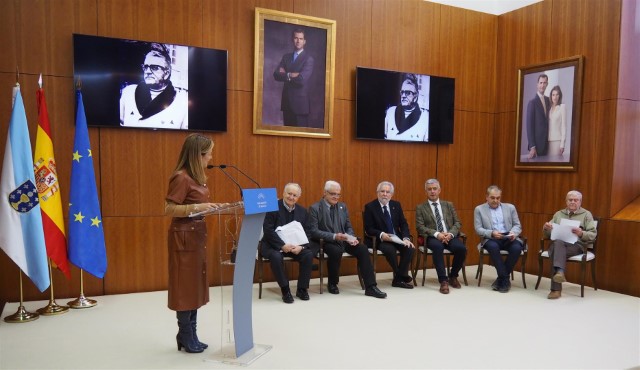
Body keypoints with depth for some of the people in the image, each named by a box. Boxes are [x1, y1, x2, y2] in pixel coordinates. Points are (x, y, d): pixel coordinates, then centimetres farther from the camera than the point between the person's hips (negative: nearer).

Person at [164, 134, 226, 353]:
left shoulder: (197, 177, 12)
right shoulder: (181, 177, -16)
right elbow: (169, 210, -19)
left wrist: (210, 207, 5)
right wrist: (197, 207, -25)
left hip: (197, 235, 9)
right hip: (184, 237, -9)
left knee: (196, 285, 13)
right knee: (186, 287, 1)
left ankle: (190, 335, 23)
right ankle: (186, 337, 15)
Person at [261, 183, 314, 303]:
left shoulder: (302, 211, 6)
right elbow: (268, 230, -16)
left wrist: (301, 246, -17)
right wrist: (282, 245, -25)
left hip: (294, 245, 4)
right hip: (273, 245, -4)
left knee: (309, 254, -21)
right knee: (276, 256, -35)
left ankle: (302, 289, -4)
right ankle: (285, 290, -16)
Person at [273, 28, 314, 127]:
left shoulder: (308, 58, -6)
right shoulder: (286, 57, 12)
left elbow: (302, 79, -20)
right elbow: (276, 75, 0)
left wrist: (286, 75, -6)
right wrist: (292, 75, -13)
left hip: (300, 102, -5)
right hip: (286, 101, 5)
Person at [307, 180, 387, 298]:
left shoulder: (342, 206, 13)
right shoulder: (315, 208, -5)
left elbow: (348, 226, 14)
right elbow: (313, 231, -13)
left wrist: (351, 238, -9)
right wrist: (334, 236, -25)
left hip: (343, 240, 5)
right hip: (325, 242, -5)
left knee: (363, 249, -19)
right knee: (336, 251, -36)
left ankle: (370, 287, -17)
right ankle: (332, 284, -8)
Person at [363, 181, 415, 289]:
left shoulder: (396, 205, 8)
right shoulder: (370, 206, -5)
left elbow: (404, 224, 6)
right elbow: (368, 228, -9)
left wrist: (406, 238, -12)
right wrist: (381, 234, -28)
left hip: (396, 238, 5)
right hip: (379, 239, -4)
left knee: (410, 248, -23)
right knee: (390, 250, -34)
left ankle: (399, 279, -11)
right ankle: (402, 276, -7)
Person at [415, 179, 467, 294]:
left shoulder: (449, 205, 17)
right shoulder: (421, 208, 8)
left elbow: (457, 223, 10)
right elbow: (420, 227, -3)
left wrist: (450, 234, -12)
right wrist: (437, 234, -18)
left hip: (449, 236, 3)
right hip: (432, 237, -3)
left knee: (461, 248, -27)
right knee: (438, 247, -37)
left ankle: (453, 276, -1)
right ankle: (443, 280, -29)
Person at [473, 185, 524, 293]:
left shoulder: (510, 207, 13)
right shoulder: (479, 209, 6)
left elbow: (518, 225, 11)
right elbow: (478, 229, -1)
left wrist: (513, 233, -13)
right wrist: (491, 233, -20)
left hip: (508, 238, 2)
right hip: (491, 238, -2)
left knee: (517, 248, -30)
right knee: (493, 247, -36)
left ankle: (502, 279, -14)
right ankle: (505, 278, -22)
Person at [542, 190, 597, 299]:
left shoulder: (586, 214, 15)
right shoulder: (558, 214, 25)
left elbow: (593, 235, 5)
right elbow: (549, 234, 21)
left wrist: (581, 233, -16)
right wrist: (546, 229, -3)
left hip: (576, 244, -2)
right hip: (557, 243, 3)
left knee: (558, 248, -36)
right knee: (557, 242, -36)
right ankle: (559, 273, -48)